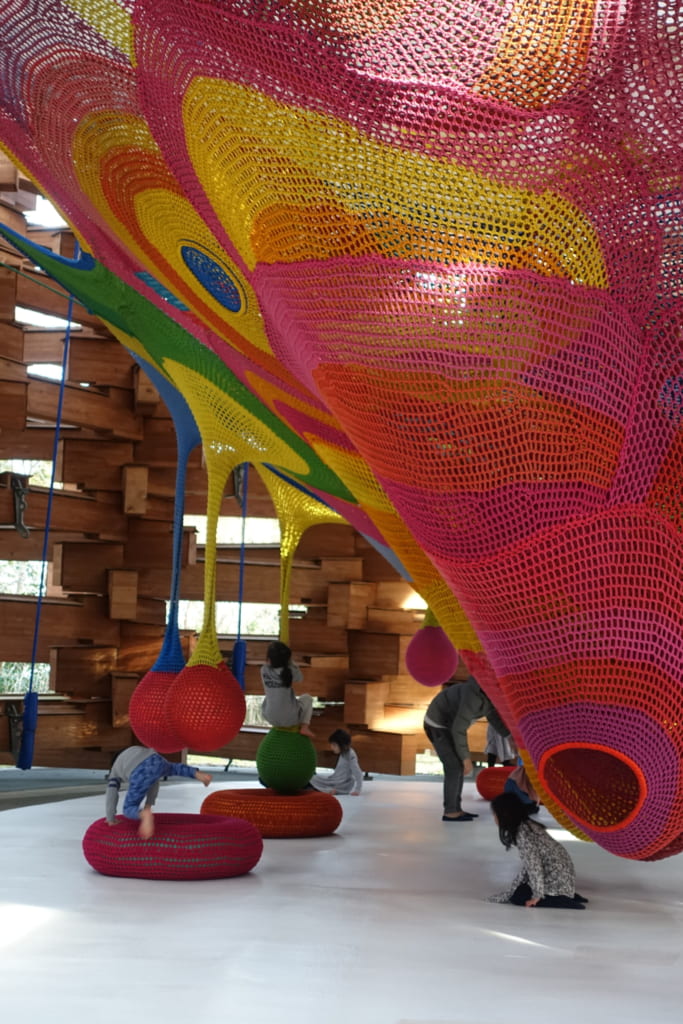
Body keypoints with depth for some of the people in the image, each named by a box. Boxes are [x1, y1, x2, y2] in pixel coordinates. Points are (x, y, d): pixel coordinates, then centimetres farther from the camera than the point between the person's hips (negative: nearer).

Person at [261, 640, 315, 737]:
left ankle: (278, 725, 33)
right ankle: (304, 727, 11)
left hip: (269, 718, 3)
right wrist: (289, 662, 0)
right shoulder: (290, 671, -21)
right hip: (290, 719, -3)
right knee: (307, 698, 25)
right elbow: (299, 678, 2)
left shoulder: (264, 670, -15)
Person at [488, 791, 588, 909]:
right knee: (519, 889, 17)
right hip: (560, 875, 9)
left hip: (557, 880, -9)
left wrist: (537, 895, -18)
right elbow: (529, 864, 15)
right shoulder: (527, 826, 9)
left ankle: (564, 901, -9)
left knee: (517, 897, -4)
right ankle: (567, 896, 12)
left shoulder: (522, 832, -19)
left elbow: (533, 864, -22)